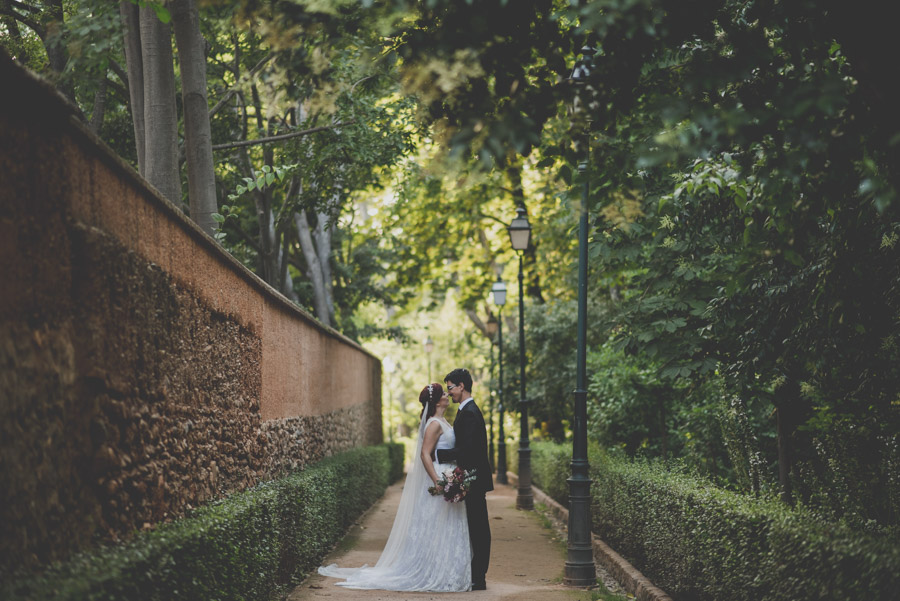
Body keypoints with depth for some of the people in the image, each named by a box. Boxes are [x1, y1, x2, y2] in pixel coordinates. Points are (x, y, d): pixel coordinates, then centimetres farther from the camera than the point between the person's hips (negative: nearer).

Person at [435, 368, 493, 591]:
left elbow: (466, 449, -25)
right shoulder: (467, 410, 15)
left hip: (474, 478, -10)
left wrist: (438, 454, -21)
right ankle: (475, 575, 18)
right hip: (470, 478, 10)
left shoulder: (469, 413, -18)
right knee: (477, 528, 13)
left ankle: (478, 578, 0)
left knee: (478, 528, -5)